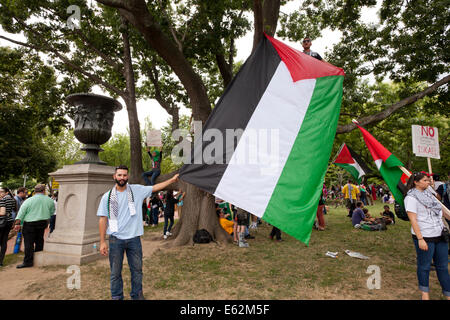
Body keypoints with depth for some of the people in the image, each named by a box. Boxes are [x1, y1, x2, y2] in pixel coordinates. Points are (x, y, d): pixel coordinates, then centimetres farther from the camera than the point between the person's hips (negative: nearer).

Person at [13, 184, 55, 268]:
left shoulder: (29, 200, -6)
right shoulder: (50, 200, 2)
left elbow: (21, 212, -9)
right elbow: (52, 212, 13)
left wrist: (17, 223, -6)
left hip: (30, 224, -3)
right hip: (43, 223, 3)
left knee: (29, 243, 1)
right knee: (39, 240, 15)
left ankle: (28, 261, 3)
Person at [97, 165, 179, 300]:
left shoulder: (137, 190, 0)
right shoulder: (107, 196, -2)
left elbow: (155, 187, 6)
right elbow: (102, 219, -1)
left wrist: (172, 179, 6)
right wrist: (102, 242, -4)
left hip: (134, 238, 1)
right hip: (116, 239, -1)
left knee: (137, 269, 14)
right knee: (115, 272, 11)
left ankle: (137, 295, 33)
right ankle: (117, 297, 31)